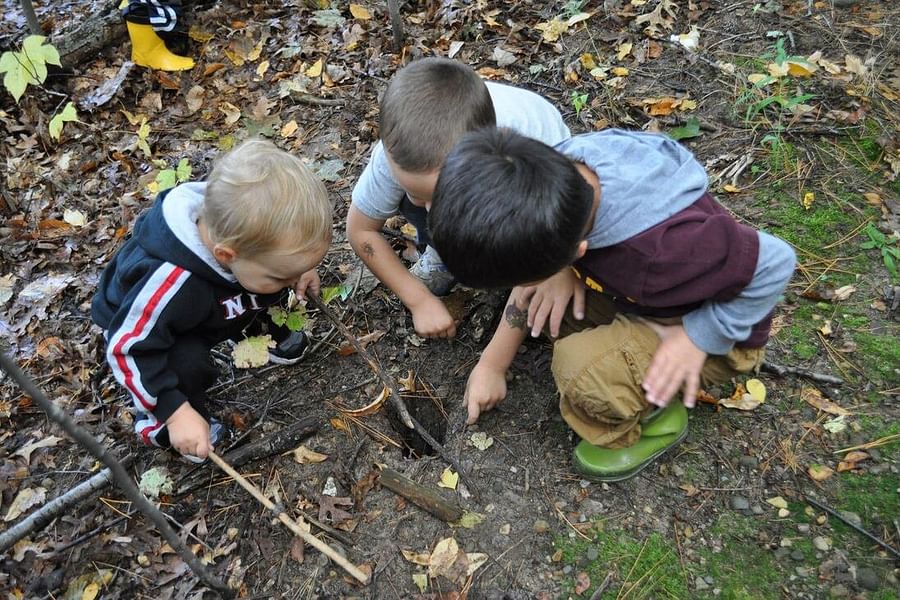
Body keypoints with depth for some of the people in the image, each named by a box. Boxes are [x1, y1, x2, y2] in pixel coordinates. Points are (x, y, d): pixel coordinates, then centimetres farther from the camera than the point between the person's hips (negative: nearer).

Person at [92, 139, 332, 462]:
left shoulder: (237, 222, -30)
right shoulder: (171, 283, -48)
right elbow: (128, 347, -35)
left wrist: (299, 269, -16)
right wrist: (175, 413, -36)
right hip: (138, 326, -5)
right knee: (188, 364, -35)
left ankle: (261, 330, 18)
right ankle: (161, 422, -4)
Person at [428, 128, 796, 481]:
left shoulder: (664, 248, -44)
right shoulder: (556, 173, -25)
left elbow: (774, 264, -25)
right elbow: (534, 269, -7)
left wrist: (699, 337, -24)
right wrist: (491, 364, -5)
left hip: (710, 327, -6)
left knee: (583, 370, -30)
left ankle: (655, 417, 1)